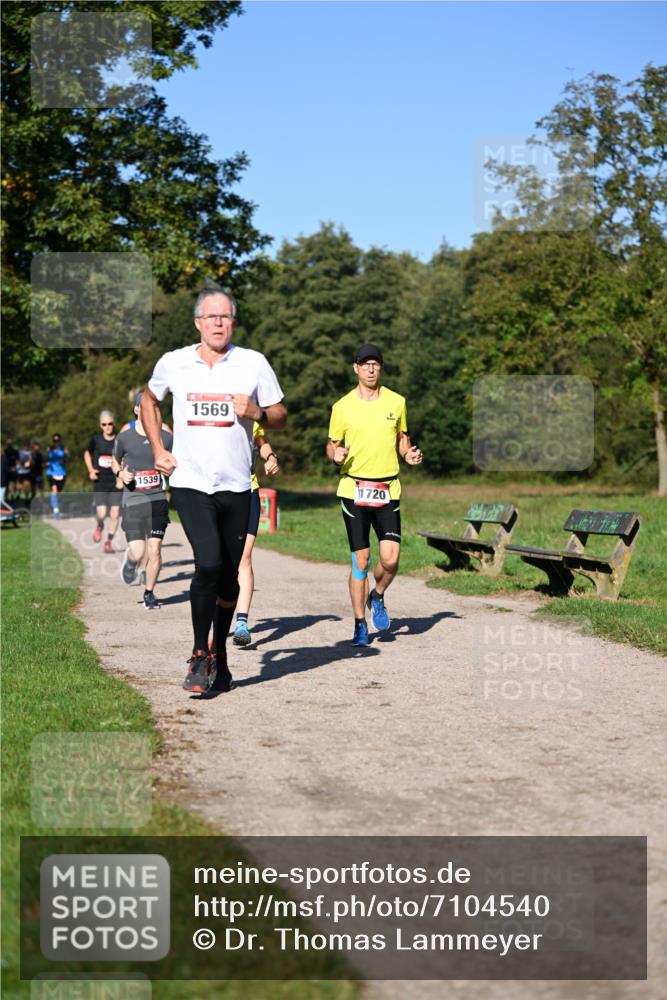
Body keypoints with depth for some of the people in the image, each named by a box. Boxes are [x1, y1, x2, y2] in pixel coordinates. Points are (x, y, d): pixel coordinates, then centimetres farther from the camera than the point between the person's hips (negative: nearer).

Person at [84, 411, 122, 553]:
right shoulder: (96, 439, 1)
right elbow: (87, 453, 19)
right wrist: (91, 470, 4)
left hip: (116, 482, 0)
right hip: (100, 482, 0)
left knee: (114, 514, -5)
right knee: (101, 513, -10)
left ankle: (109, 542, 12)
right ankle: (99, 526, 26)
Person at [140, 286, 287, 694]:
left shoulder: (254, 363, 1)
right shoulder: (173, 363, 3)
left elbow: (281, 417, 7)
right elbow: (150, 400, 22)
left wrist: (257, 413, -15)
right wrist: (157, 449, 11)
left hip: (235, 486, 2)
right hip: (190, 482, -1)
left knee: (229, 576, 8)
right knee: (209, 564, -18)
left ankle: (220, 654, 27)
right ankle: (199, 656, -3)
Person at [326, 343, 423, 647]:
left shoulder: (396, 402, 6)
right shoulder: (342, 407, 2)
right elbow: (332, 445, 10)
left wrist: (409, 454, -1)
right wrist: (336, 455, -12)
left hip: (388, 490, 1)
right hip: (353, 490, -1)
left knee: (390, 558, -10)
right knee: (360, 560, 0)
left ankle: (377, 597, 23)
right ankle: (360, 625, 13)